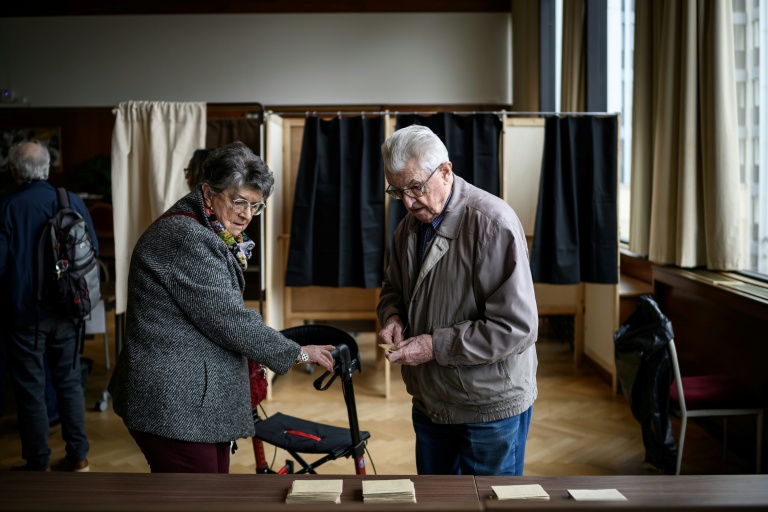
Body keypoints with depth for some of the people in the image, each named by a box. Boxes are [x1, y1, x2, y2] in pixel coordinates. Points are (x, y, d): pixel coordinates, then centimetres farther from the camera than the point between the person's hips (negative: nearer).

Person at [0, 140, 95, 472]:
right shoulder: (74, 202, -3)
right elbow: (93, 252, 4)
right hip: (66, 311, 4)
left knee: (30, 389, 7)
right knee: (69, 382, 15)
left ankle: (39, 464, 15)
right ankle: (78, 456, 21)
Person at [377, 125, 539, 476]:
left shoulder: (492, 222, -22)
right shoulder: (410, 226, 3)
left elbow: (516, 327, -25)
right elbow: (392, 289, 19)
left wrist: (436, 346, -25)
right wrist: (393, 317, -4)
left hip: (491, 408, -7)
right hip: (430, 402, 7)